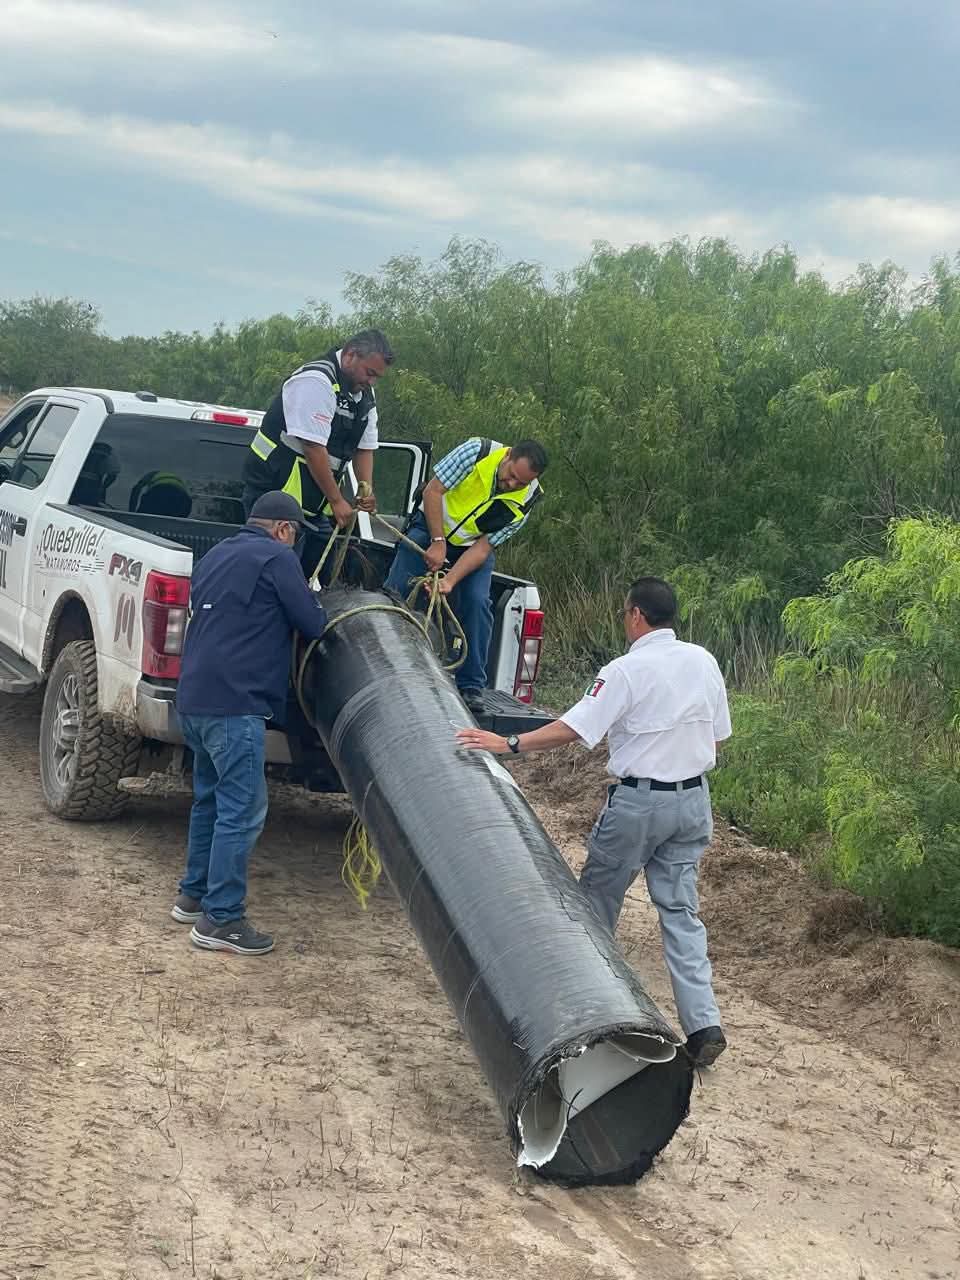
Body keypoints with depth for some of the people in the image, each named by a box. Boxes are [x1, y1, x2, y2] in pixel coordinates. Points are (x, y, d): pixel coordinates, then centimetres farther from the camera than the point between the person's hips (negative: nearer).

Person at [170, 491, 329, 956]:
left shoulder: (216, 556, 19)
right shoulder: (277, 557, -6)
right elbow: (312, 625, -5)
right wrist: (315, 604, 18)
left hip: (194, 698, 9)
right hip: (235, 703, -9)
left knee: (210, 799, 21)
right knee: (243, 810, -7)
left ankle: (193, 895, 28)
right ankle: (221, 919, -7)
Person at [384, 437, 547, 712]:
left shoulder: (525, 502, -19)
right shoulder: (476, 452, -27)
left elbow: (483, 547, -20)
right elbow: (433, 491, -21)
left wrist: (450, 581, -31)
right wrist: (438, 542, -26)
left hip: (474, 545, 1)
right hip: (431, 525, -1)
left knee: (477, 603, -17)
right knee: (395, 592, -9)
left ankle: (471, 686, -8)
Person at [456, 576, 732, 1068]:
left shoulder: (626, 671, -14)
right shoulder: (703, 662, 5)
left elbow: (574, 727, -18)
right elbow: (718, 733, 12)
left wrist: (509, 743, -14)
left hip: (638, 802, -6)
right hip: (693, 800, 6)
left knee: (599, 894, 12)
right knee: (680, 909, 7)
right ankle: (703, 1024, -1)